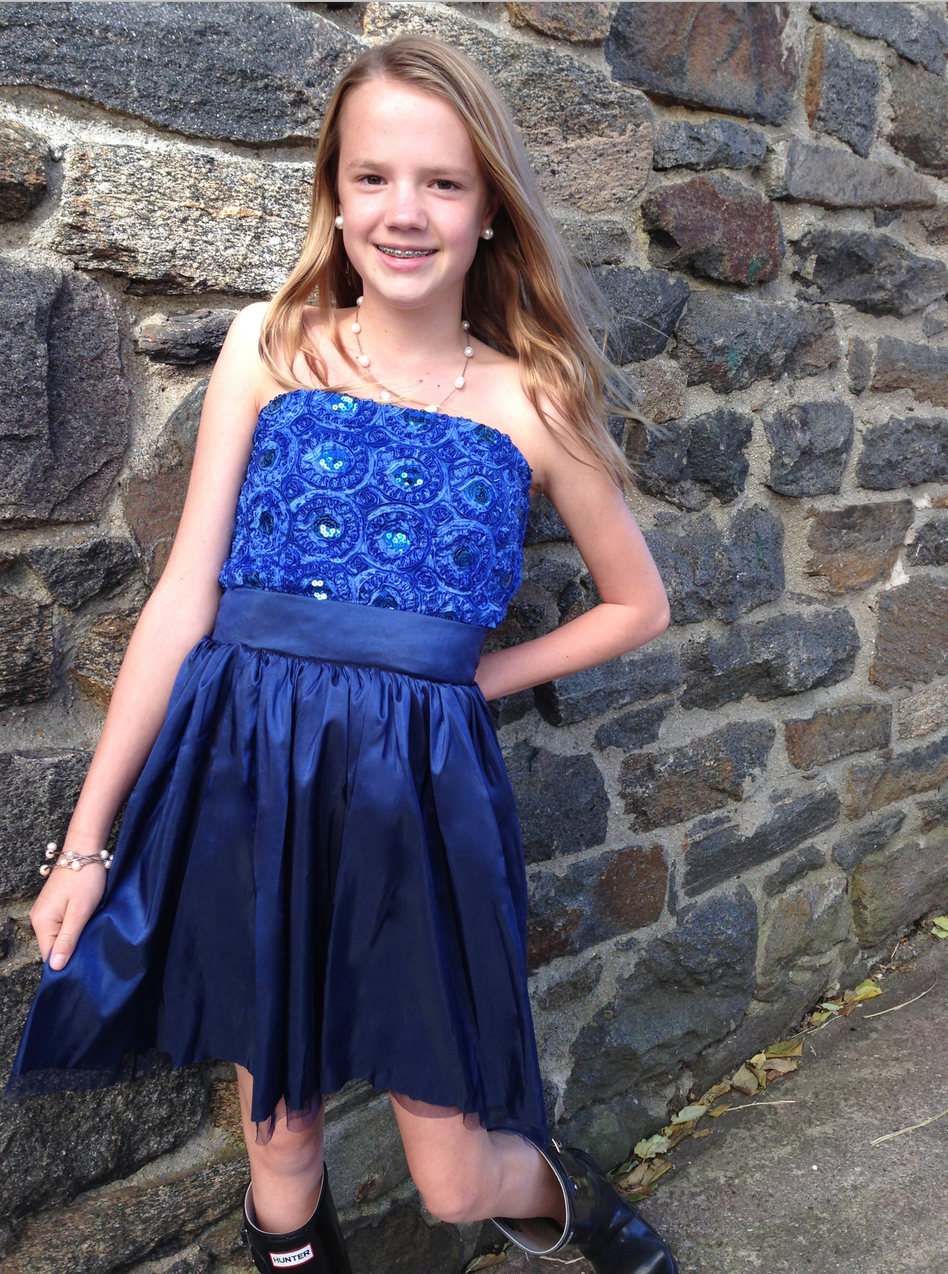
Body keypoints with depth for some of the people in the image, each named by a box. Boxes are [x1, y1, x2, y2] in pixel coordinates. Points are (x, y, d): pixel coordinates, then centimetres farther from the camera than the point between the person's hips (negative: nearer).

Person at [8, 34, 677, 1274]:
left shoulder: (531, 401, 3)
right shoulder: (272, 346, 3)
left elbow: (639, 603, 14)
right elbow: (185, 596, 1)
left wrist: (477, 677, 3)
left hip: (420, 790, 0)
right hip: (244, 770, 1)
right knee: (279, 1146, 15)